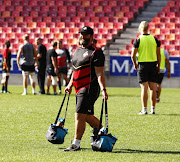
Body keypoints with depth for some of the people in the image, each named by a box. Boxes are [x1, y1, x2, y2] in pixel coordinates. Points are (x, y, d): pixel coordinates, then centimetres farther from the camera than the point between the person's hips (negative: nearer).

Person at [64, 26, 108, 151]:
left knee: (80, 115, -12)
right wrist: (70, 85, 25)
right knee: (88, 116, 14)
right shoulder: (78, 51, 18)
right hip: (80, 89, 9)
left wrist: (103, 89, -21)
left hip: (90, 88, -9)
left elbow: (99, 74, -13)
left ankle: (76, 144, -8)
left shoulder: (96, 53, -8)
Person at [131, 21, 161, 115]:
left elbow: (133, 55, -7)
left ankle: (144, 109, -5)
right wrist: (158, 66, 14)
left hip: (142, 65, -3)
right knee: (153, 88, 6)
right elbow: (158, 54, 5)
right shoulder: (154, 39, 2)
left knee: (144, 88, -3)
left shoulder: (138, 40, -6)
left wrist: (135, 64, 10)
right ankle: (153, 109, 9)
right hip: (153, 64, 3)